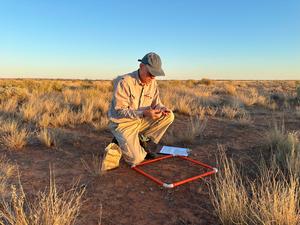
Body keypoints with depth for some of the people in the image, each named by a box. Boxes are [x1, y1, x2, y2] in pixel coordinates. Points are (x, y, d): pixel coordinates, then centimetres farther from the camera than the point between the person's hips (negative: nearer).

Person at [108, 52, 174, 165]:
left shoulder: (153, 83, -2)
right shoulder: (124, 82, -22)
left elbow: (156, 102, 5)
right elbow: (119, 111, -24)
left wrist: (161, 108, -21)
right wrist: (144, 113, -35)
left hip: (141, 121, 7)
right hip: (123, 123, -6)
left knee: (169, 116, -11)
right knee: (136, 159, -20)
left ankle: (141, 140, 1)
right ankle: (121, 141, 12)